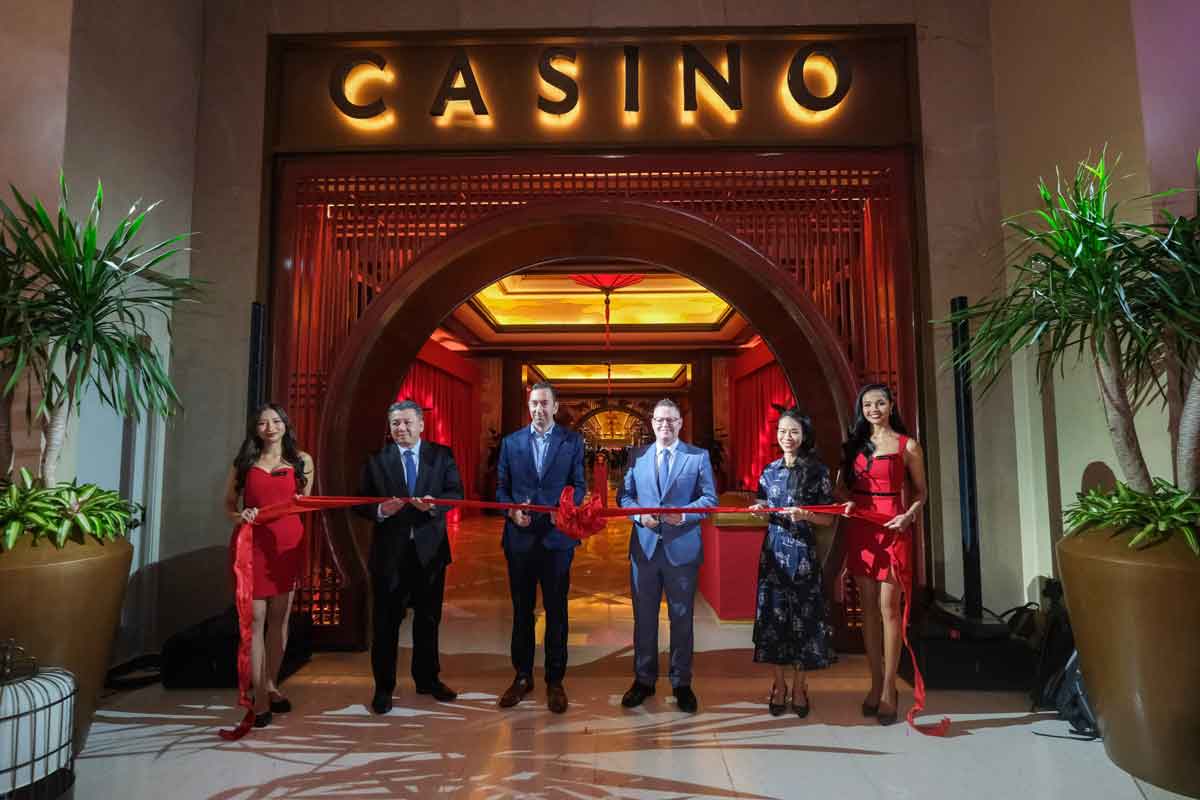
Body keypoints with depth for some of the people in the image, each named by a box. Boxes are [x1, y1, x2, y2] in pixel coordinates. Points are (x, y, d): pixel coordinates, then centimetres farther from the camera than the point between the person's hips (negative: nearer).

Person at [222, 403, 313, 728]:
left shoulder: (302, 460, 6)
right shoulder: (243, 462, 5)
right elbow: (228, 504, 9)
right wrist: (239, 516, -11)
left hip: (288, 544, 1)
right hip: (253, 544, -1)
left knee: (279, 618, 9)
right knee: (255, 620, -1)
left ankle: (271, 685, 25)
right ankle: (260, 696, 7)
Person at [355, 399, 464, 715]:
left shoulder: (441, 455, 1)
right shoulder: (376, 460, 1)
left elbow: (456, 493, -5)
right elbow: (361, 502, -2)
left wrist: (434, 504, -24)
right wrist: (380, 511, -22)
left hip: (430, 548, 1)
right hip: (390, 550, -1)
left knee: (428, 618, 15)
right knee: (386, 621, 7)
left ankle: (427, 679, 34)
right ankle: (384, 686, 24)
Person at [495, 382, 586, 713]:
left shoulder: (572, 441, 2)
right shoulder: (511, 442, 6)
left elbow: (579, 485, 2)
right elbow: (501, 487, 7)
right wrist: (512, 511, -11)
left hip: (556, 536, -1)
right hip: (520, 537, 2)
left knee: (556, 610, 7)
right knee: (521, 610, 13)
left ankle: (555, 680, 22)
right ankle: (522, 676, 28)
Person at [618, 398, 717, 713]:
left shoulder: (699, 456, 1)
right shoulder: (637, 456, 8)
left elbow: (710, 498, -1)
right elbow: (624, 496, 7)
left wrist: (685, 514, -18)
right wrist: (640, 514, -12)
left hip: (682, 547, -2)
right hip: (644, 546, 2)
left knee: (681, 618, 10)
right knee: (644, 617, 12)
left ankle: (681, 683, 26)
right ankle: (644, 680, 28)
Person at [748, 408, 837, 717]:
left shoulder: (817, 471, -3)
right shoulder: (769, 471, 7)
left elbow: (829, 518, -2)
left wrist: (805, 515, -20)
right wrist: (758, 510, -7)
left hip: (803, 553, -3)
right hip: (773, 551, 3)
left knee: (803, 618, 4)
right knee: (774, 615, 6)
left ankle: (799, 686, 20)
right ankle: (779, 685, 21)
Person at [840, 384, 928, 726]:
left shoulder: (907, 445, 1)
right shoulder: (855, 444, 12)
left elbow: (920, 491, 5)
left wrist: (909, 515, -13)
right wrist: (846, 504, -5)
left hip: (891, 529, -4)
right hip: (859, 529, 4)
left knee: (888, 609, -3)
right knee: (868, 609, 8)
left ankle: (889, 689, 7)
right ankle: (876, 684, 19)